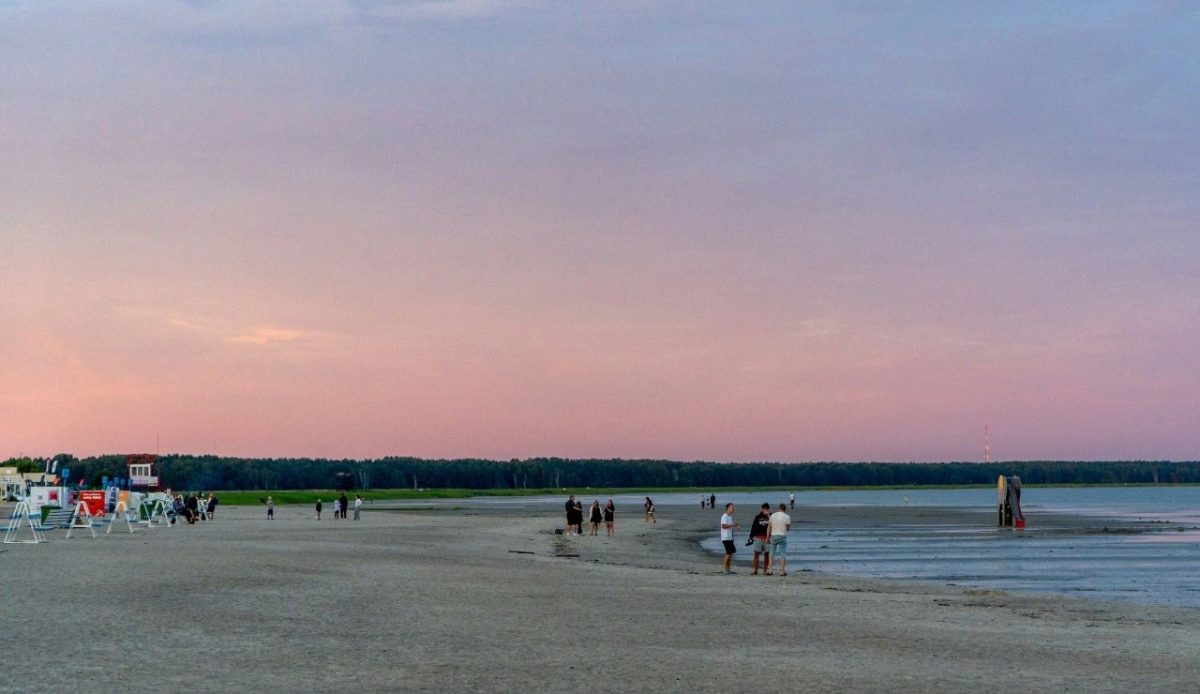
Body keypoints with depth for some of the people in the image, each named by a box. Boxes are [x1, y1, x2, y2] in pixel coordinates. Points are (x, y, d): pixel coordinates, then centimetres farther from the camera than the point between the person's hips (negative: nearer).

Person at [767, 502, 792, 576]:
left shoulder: (773, 515, 3)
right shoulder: (787, 517, -4)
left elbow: (769, 527, 2)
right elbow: (788, 528, 1)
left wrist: (767, 537, 5)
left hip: (773, 536, 2)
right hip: (782, 536, -2)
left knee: (772, 553, 10)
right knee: (783, 554, 1)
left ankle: (769, 570, 7)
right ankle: (782, 571, -3)